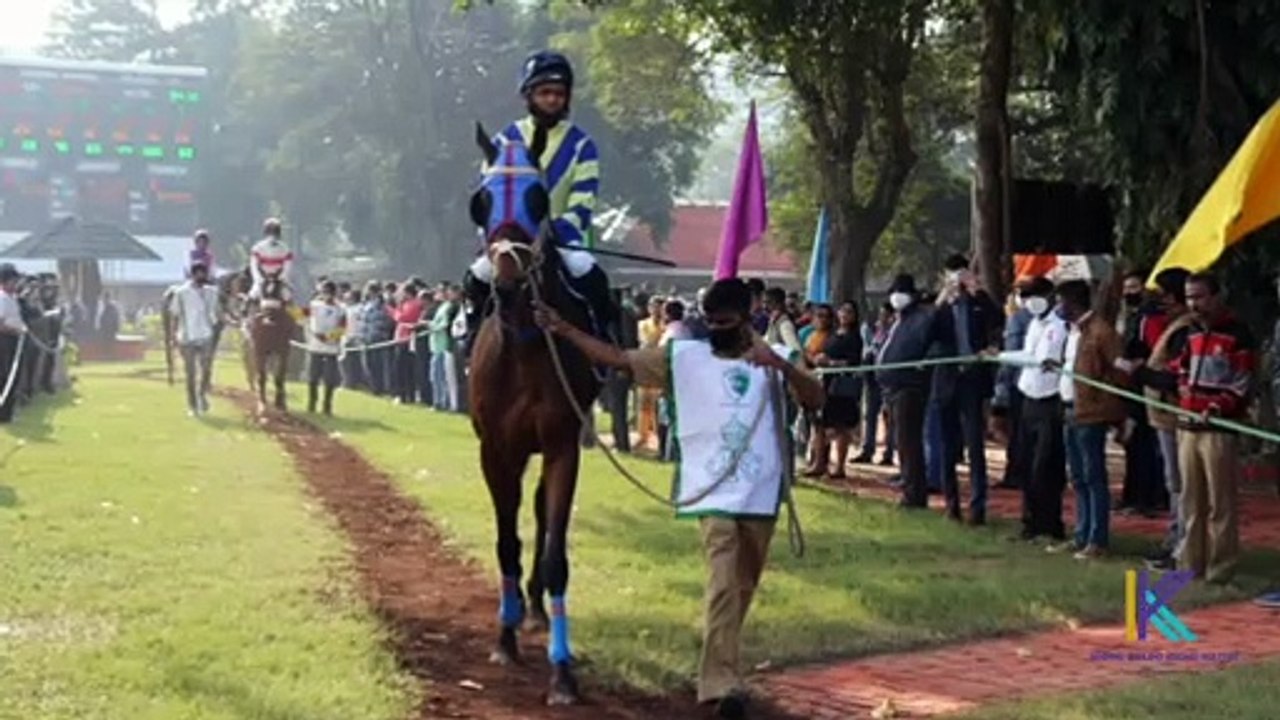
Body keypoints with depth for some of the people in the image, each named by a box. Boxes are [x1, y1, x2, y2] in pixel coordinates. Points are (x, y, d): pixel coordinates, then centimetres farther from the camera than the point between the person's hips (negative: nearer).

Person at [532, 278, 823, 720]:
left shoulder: (776, 359, 5)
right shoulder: (683, 356, 5)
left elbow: (815, 401, -10)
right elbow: (618, 359, 4)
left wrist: (780, 363, -26)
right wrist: (564, 331, -5)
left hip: (761, 494, 2)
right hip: (714, 492, -2)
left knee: (743, 587, 14)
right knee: (723, 586, -15)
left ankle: (720, 670, 32)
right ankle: (721, 684, -18)